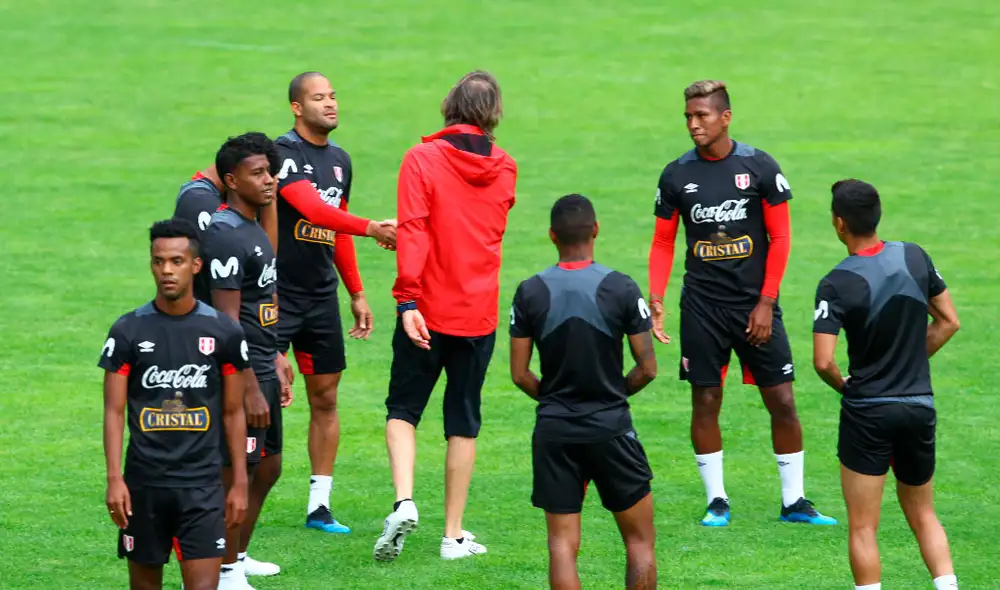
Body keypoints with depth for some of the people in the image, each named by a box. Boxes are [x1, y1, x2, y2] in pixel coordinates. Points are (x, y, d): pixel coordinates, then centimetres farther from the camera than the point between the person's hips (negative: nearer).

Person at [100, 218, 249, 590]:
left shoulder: (223, 332, 2)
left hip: (202, 483, -1)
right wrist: (114, 478, -10)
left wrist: (239, 483, 5)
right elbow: (114, 411, 0)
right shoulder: (129, 332, 0)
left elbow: (233, 413, 8)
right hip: (145, 482, 1)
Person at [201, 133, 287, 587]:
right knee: (237, 473, -5)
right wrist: (250, 389, -23)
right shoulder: (226, 235, -18)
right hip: (242, 374, -10)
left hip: (263, 370, 10)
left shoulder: (255, 230, 14)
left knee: (267, 468, 17)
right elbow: (227, 319, -21)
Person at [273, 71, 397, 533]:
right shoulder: (284, 153, -13)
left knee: (325, 399, 7)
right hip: (276, 292, -7)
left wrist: (357, 293, 20)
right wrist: (370, 228, -37)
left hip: (321, 295, 7)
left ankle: (319, 506, 12)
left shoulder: (339, 160, 12)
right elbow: (312, 208, -28)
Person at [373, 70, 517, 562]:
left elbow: (413, 232, -17)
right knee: (463, 423, 11)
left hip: (429, 312, -2)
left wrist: (407, 299, -20)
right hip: (479, 314, 2)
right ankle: (454, 535, 13)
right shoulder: (504, 170, 4)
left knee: (402, 410, 11)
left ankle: (404, 501, -12)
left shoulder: (423, 159, -8)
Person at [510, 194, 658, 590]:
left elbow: (519, 374, 0)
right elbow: (647, 368, -4)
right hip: (612, 429, -2)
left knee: (562, 545, 4)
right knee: (640, 541, 9)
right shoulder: (621, 289, -8)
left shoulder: (530, 292, -3)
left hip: (554, 431, 2)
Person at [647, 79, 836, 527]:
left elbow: (780, 238, -1)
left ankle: (794, 501, 9)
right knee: (705, 401, 1)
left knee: (782, 401, -2)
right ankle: (716, 501, 12)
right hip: (702, 307, 1)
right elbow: (663, 242, 8)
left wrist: (765, 302, -7)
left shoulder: (760, 167, -4)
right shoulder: (676, 175, 2)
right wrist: (655, 300, -4)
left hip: (756, 305, -1)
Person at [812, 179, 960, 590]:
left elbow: (823, 361, -20)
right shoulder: (915, 258, -2)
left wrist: (842, 385, 1)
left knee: (863, 529, 4)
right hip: (920, 407, 5)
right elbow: (948, 322, 8)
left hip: (866, 413, -5)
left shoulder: (836, 285, -15)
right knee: (923, 517, 18)